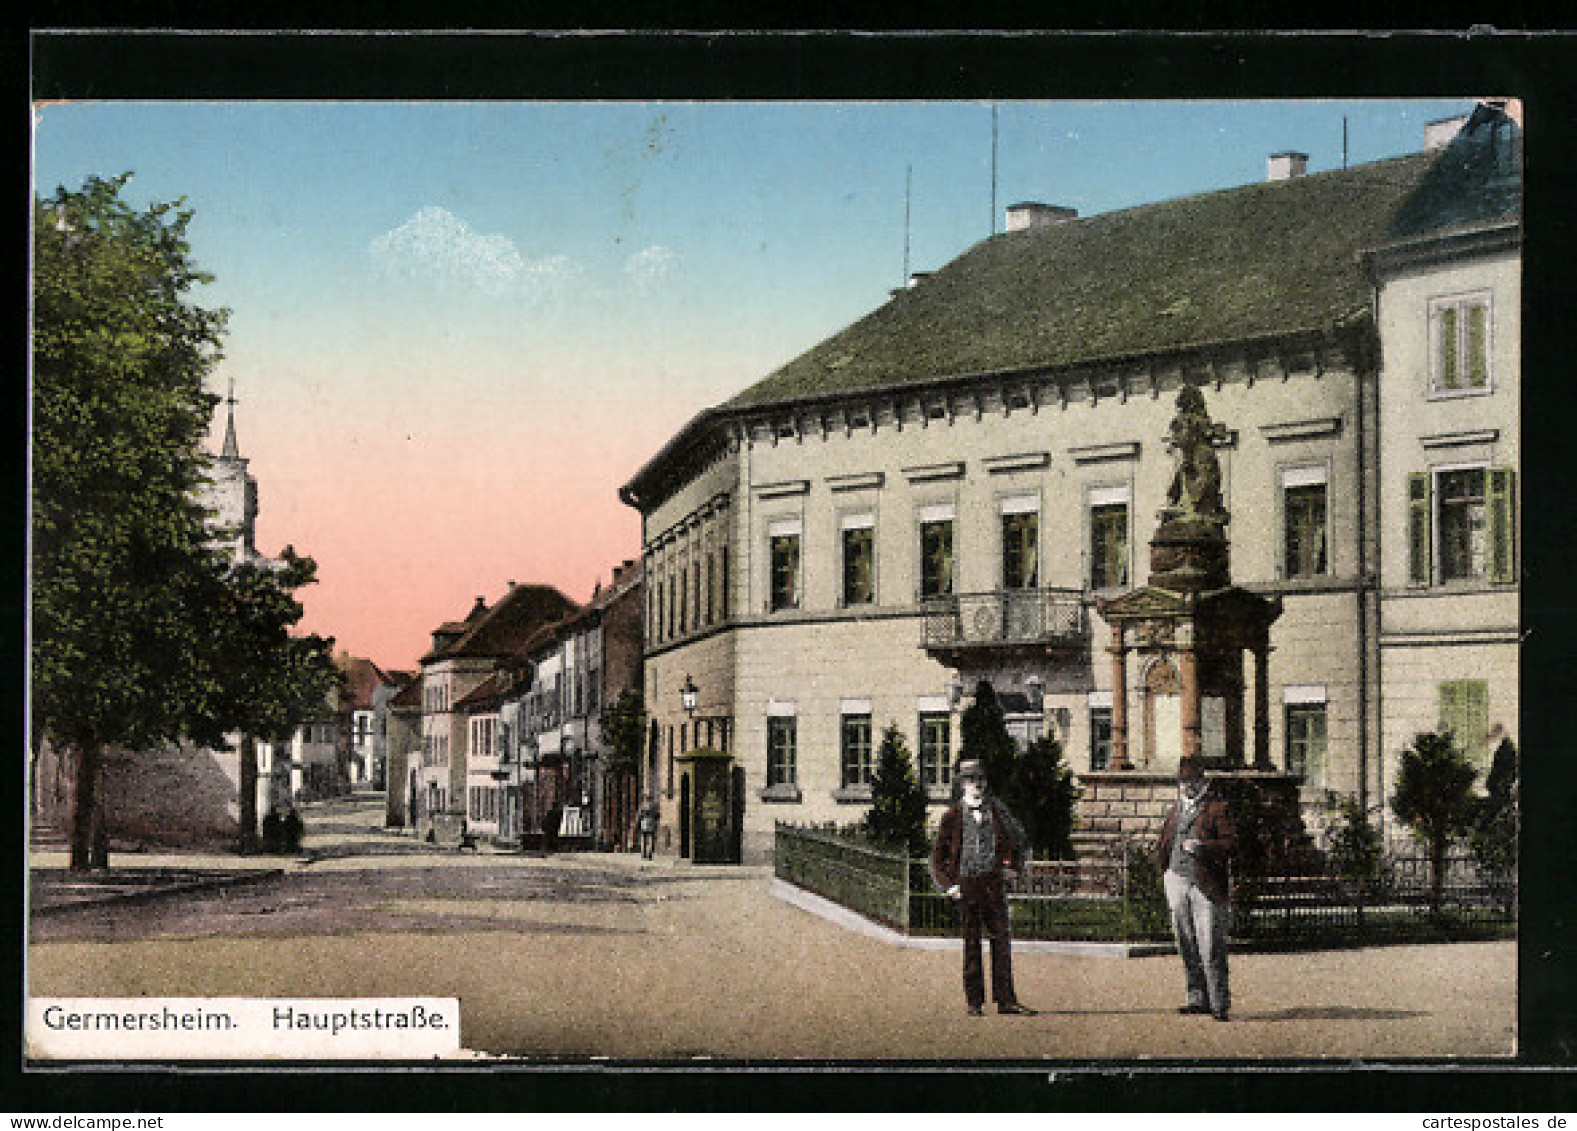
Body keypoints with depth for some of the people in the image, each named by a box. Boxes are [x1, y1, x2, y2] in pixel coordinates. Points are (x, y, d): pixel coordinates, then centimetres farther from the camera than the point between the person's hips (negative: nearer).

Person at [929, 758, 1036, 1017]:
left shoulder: (996, 809, 8)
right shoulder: (953, 815, 2)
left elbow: (1021, 839, 22)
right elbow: (937, 856, 7)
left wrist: (1014, 867, 12)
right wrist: (947, 886, -1)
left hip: (994, 882, 2)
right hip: (966, 884, -2)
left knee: (1002, 939, 0)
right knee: (971, 942, 2)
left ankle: (1005, 999, 5)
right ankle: (974, 1002, 6)